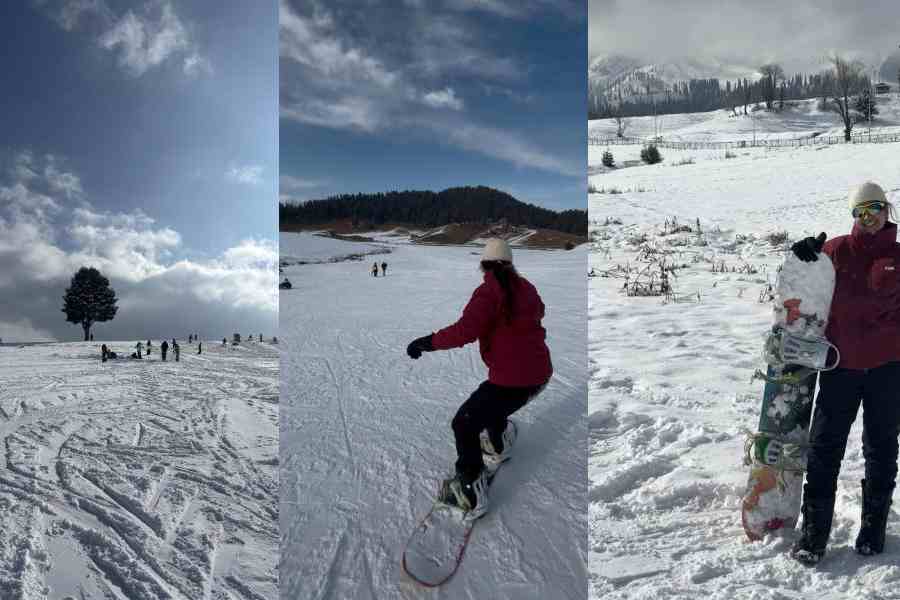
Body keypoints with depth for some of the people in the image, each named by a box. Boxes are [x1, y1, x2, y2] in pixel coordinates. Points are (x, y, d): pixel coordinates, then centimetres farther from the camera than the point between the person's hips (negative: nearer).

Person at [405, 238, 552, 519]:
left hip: (511, 380, -8)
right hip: (540, 373, 8)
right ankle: (499, 446, 55)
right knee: (491, 404, 34)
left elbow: (466, 330, -27)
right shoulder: (526, 287, 8)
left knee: (465, 425, 2)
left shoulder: (489, 291, -14)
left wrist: (428, 342, -17)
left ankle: (471, 492, 5)